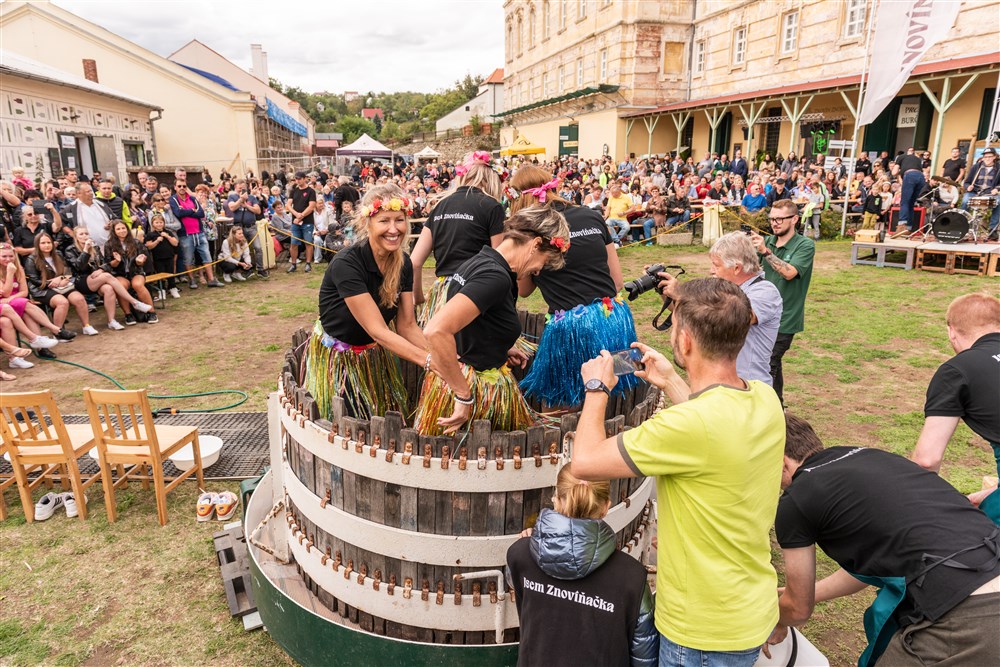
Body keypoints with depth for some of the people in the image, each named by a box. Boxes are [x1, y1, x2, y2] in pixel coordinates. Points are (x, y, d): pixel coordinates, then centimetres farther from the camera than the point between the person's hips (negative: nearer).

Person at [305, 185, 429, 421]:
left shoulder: (403, 263, -8)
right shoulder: (346, 264, -27)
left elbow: (407, 325, -6)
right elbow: (377, 330, -29)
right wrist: (428, 360, -36)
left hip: (376, 356, 6)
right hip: (337, 359, -5)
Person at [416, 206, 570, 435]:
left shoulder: (478, 262, 7)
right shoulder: (495, 276, -22)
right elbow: (436, 331, -34)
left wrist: (499, 349, 18)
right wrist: (465, 396, -26)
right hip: (477, 388, -10)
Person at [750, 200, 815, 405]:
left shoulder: (805, 245, -11)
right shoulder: (768, 241, 5)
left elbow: (789, 273, -26)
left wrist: (766, 251, -33)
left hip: (784, 318, -6)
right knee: (772, 364, 19)